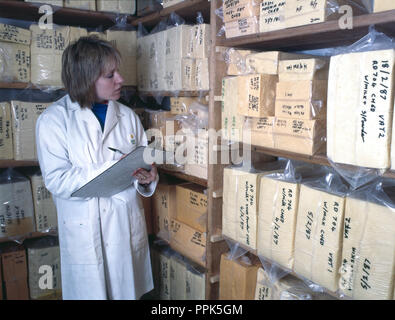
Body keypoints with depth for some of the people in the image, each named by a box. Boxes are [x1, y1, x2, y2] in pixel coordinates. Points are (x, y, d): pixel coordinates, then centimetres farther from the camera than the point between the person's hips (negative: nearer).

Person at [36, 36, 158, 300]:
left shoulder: (127, 116, 4)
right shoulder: (54, 119, -8)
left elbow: (144, 164, 7)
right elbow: (56, 180, -16)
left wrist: (146, 178, -16)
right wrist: (114, 169, -25)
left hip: (128, 227, 3)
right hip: (85, 234, -3)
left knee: (130, 291, 16)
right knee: (90, 292, 13)